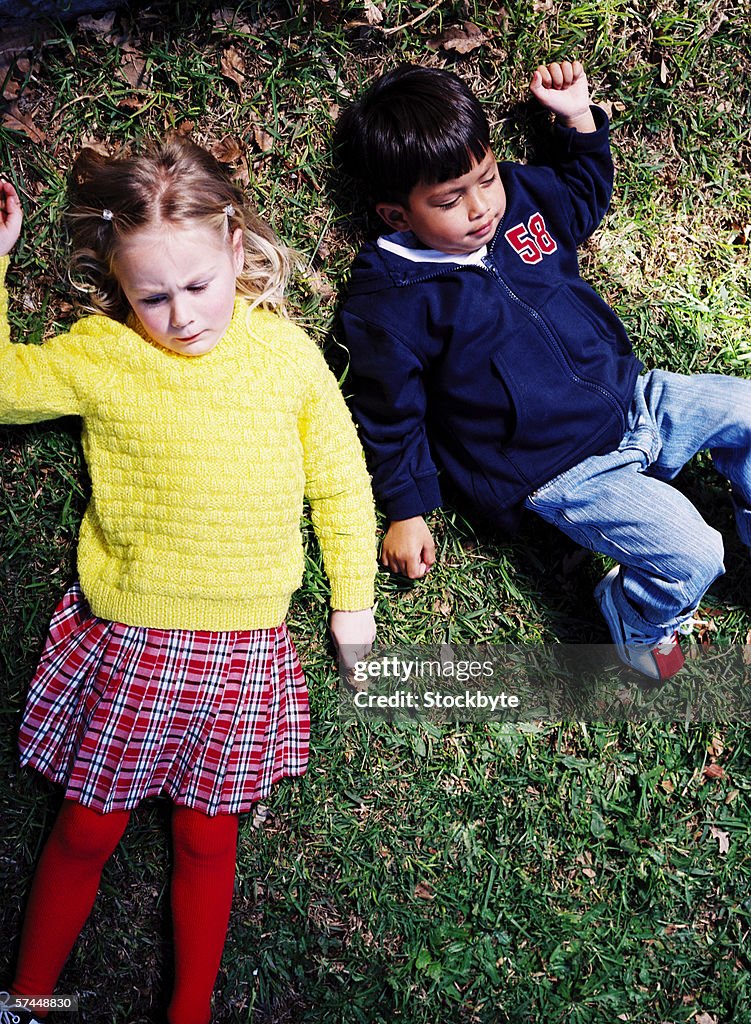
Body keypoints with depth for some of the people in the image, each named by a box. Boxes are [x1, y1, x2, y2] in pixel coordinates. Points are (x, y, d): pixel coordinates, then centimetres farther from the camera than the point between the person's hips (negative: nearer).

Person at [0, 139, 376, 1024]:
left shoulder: (286, 351, -2)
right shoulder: (100, 354, -5)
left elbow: (340, 480, 6)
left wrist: (353, 599, 10)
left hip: (245, 644, 1)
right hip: (126, 640, 0)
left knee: (206, 833, 15)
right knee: (87, 829, 13)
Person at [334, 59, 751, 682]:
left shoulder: (521, 195, 2)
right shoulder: (392, 302, -16)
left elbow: (587, 194, 26)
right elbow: (390, 419, -7)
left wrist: (578, 119, 12)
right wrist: (408, 514, -5)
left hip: (632, 396, 8)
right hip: (561, 471, -7)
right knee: (688, 558, -20)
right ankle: (639, 629, 13)